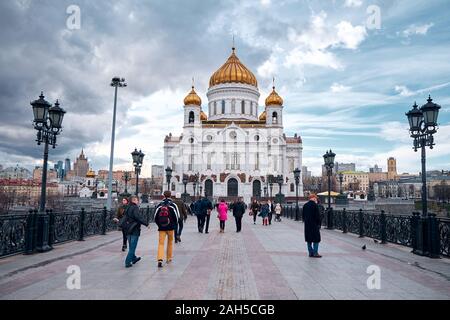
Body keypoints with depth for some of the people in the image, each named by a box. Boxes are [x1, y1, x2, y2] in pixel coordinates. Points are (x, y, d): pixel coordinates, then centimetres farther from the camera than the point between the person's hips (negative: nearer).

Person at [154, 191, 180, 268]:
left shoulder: (159, 205, 1)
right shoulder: (173, 205, -5)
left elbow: (155, 216, 4)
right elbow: (177, 216, -5)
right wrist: (174, 225, 12)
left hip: (161, 227, 1)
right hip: (170, 227, -1)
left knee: (161, 243, 0)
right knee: (170, 242, 16)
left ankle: (160, 260, -15)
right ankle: (169, 258, 25)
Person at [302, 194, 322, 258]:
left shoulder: (305, 205, 8)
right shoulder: (315, 205, -12)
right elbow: (318, 216, -12)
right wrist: (319, 224, -6)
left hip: (307, 225, 6)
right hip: (314, 225, -6)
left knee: (309, 239, 11)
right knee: (316, 239, 1)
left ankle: (310, 253, 14)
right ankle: (315, 253, 0)